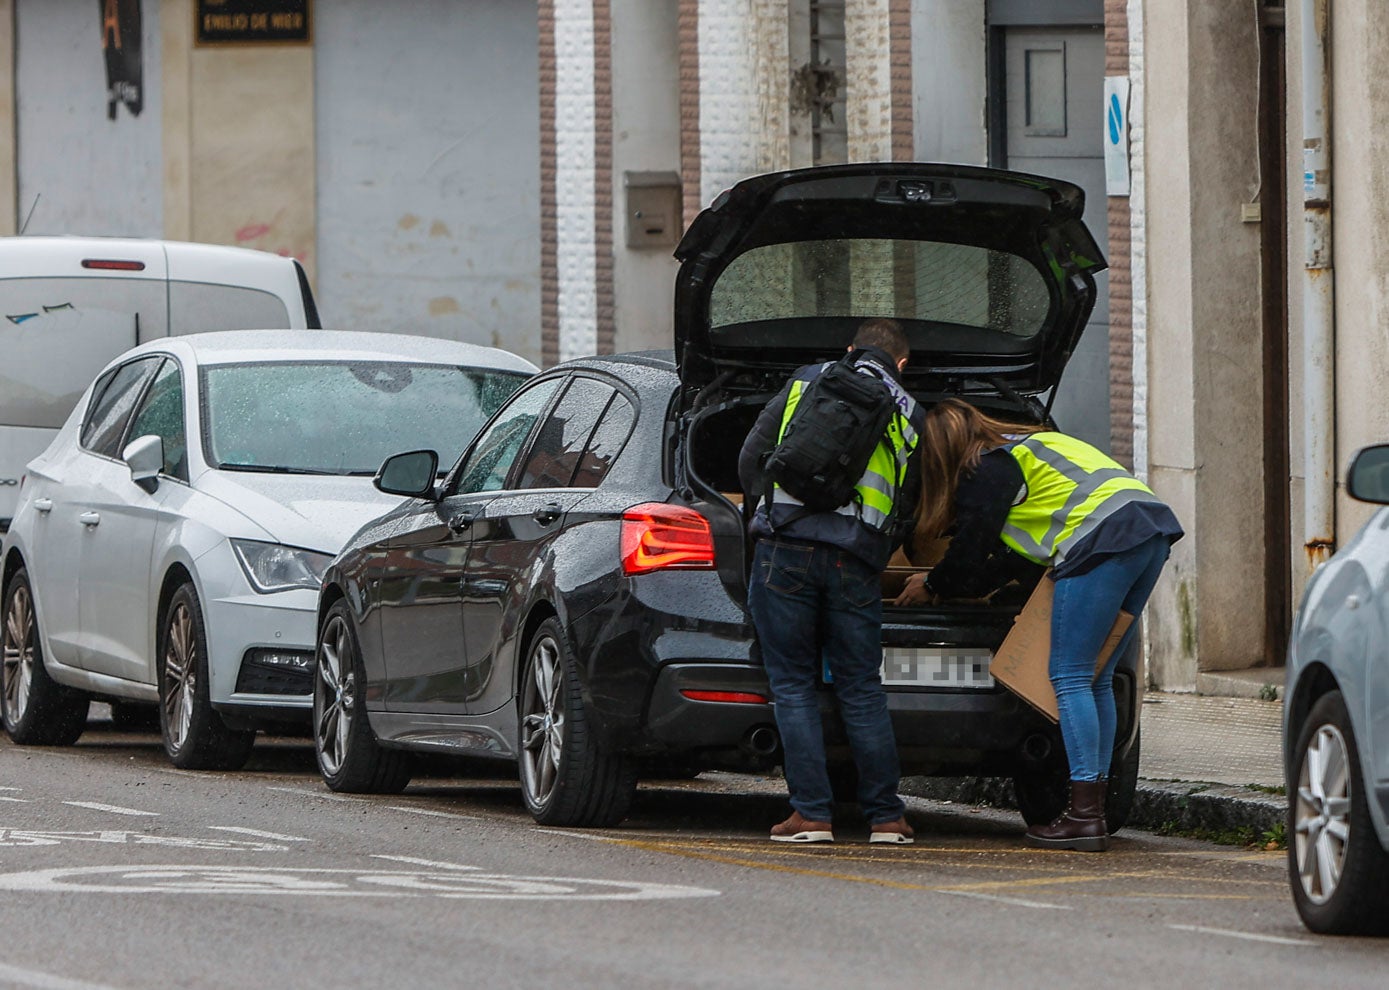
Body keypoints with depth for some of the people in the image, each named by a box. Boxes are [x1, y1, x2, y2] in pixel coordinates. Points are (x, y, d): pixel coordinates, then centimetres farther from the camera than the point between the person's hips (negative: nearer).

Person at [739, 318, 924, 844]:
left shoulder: (806, 382, 14)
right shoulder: (909, 415, 17)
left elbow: (751, 458, 11)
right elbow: (905, 508, 17)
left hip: (785, 549, -1)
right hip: (855, 563, 1)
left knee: (793, 686, 4)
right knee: (862, 689, 9)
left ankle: (812, 814, -1)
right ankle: (886, 817, 8)